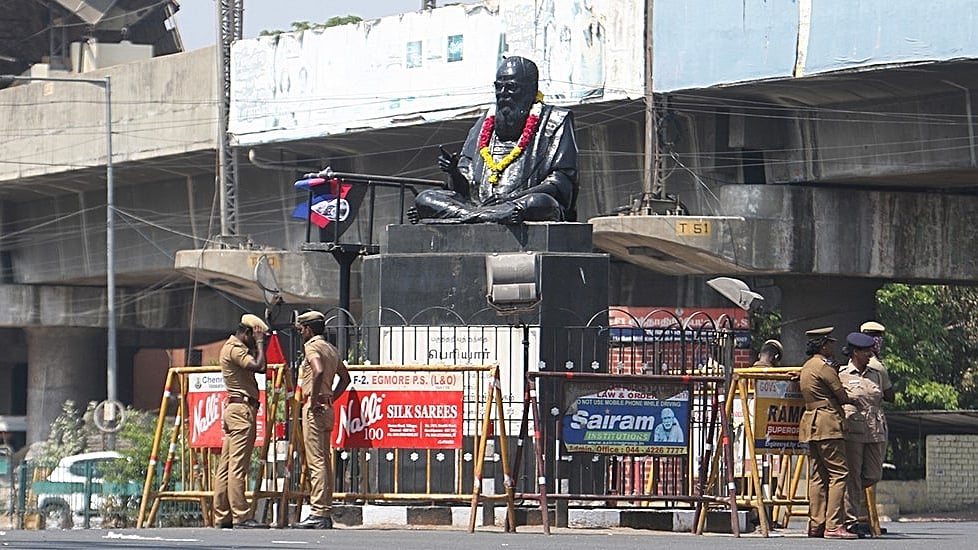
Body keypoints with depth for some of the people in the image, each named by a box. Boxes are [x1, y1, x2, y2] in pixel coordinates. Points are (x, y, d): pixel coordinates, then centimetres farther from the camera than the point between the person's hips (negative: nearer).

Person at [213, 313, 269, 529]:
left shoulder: (234, 348, 21)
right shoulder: (234, 349, -10)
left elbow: (260, 368, 23)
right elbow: (257, 365, -22)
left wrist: (259, 344, 18)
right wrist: (259, 343, -9)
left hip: (235, 409, 11)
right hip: (242, 408, -11)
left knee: (227, 466, 8)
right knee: (238, 465, -11)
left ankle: (222, 516, 8)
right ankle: (241, 516, -14)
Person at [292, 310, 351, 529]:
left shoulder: (312, 347, -9)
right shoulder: (331, 349, 18)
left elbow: (319, 371, -28)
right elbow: (345, 377, 25)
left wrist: (314, 400, -19)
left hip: (314, 407, -9)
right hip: (327, 407, 9)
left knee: (316, 462, -11)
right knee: (324, 461, 10)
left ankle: (318, 514, -15)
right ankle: (326, 513, 11)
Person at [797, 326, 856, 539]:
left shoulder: (806, 367, 18)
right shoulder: (824, 367, -11)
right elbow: (843, 397, -8)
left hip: (811, 423, 10)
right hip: (828, 423, -10)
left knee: (817, 476, 9)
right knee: (839, 473, -9)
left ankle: (816, 525, 7)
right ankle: (834, 525, -15)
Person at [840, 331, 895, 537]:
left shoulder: (877, 374, 13)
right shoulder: (841, 374, 0)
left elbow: (890, 396, 19)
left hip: (876, 431, 5)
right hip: (853, 431, -5)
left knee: (874, 475, 5)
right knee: (853, 477, -3)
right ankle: (851, 521, 1)